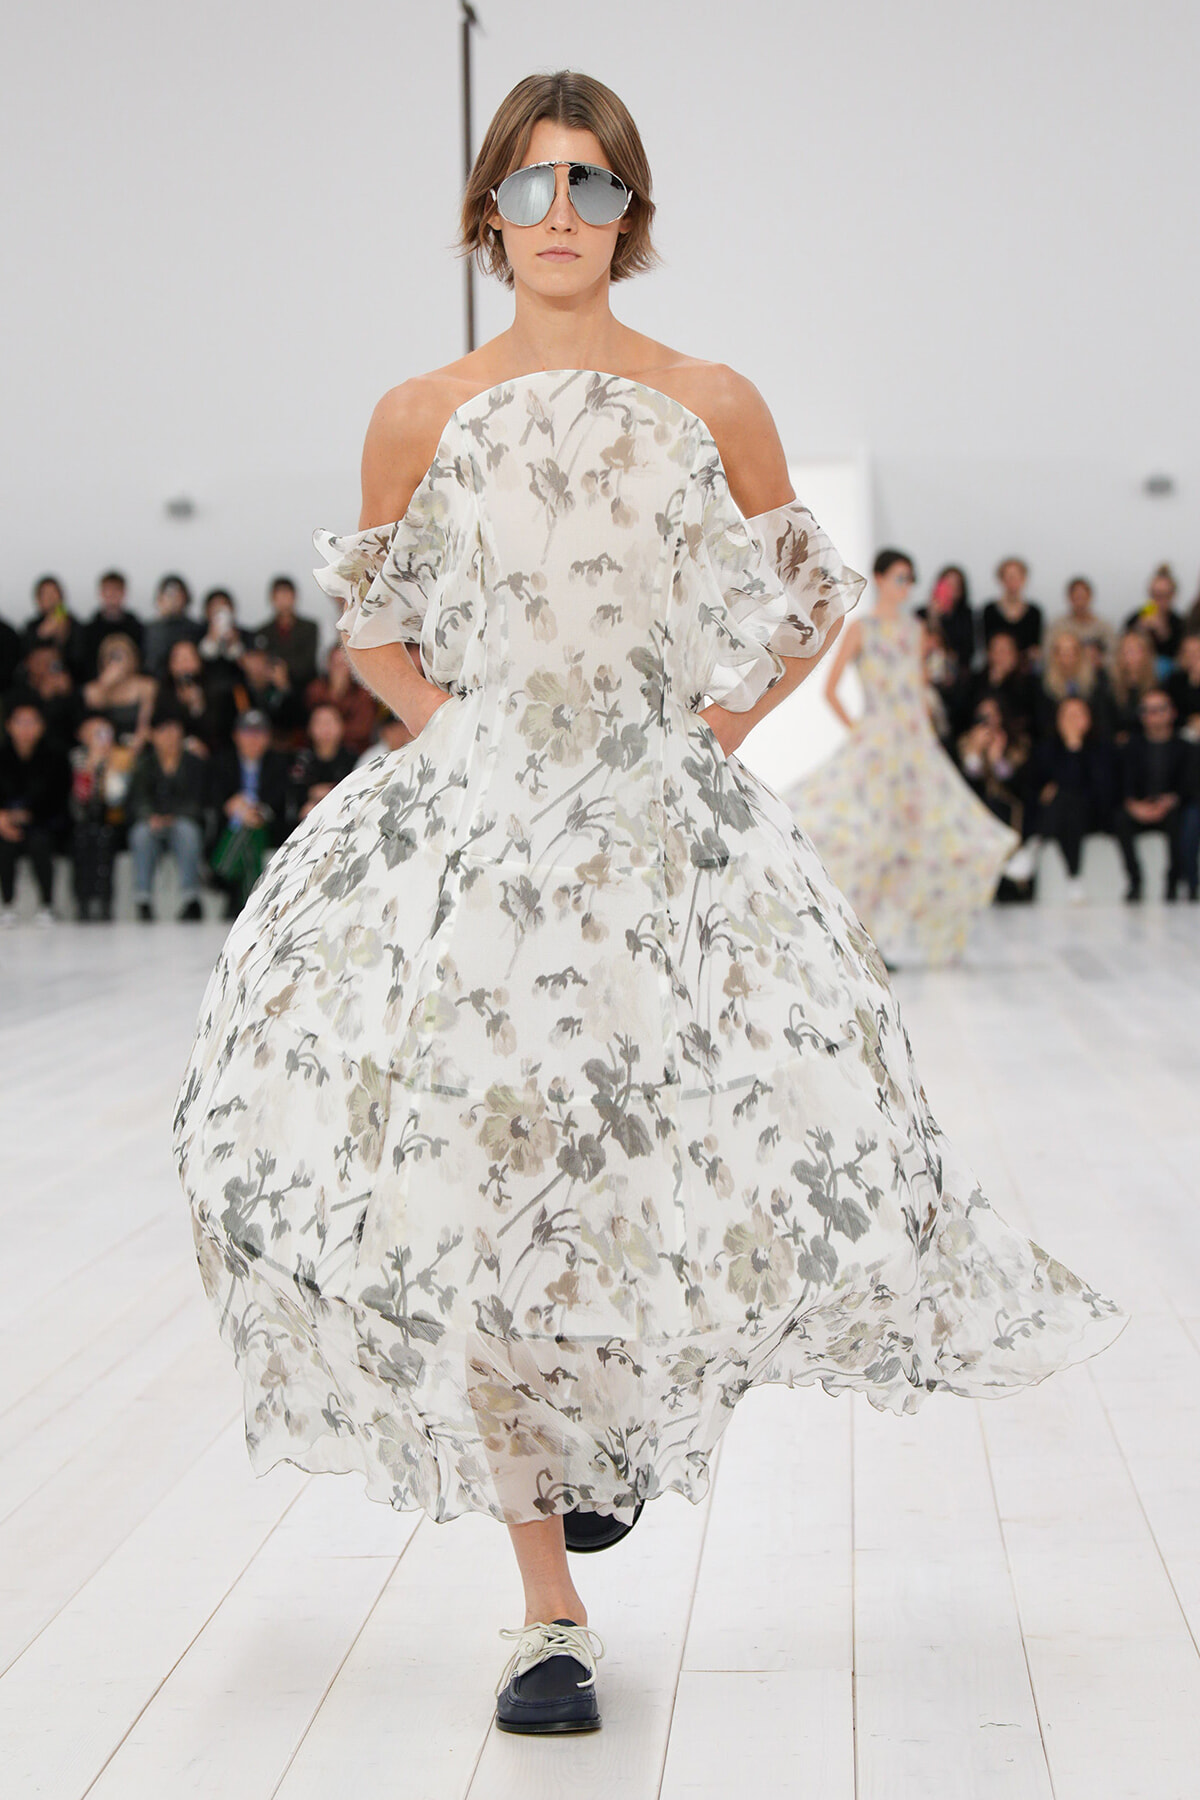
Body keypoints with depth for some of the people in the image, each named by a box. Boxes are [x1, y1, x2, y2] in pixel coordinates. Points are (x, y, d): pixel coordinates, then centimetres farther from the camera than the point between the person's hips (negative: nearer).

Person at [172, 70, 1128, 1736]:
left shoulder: (712, 406, 5)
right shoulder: (421, 417, 5)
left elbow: (808, 598, 16)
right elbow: (367, 620, 17)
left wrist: (724, 722, 3)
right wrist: (454, 725, 2)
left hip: (666, 830, 0)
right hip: (472, 829, 0)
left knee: (771, 1154, -9)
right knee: (474, 1193, -4)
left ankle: (626, 1415, 27)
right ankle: (550, 1613, 7)